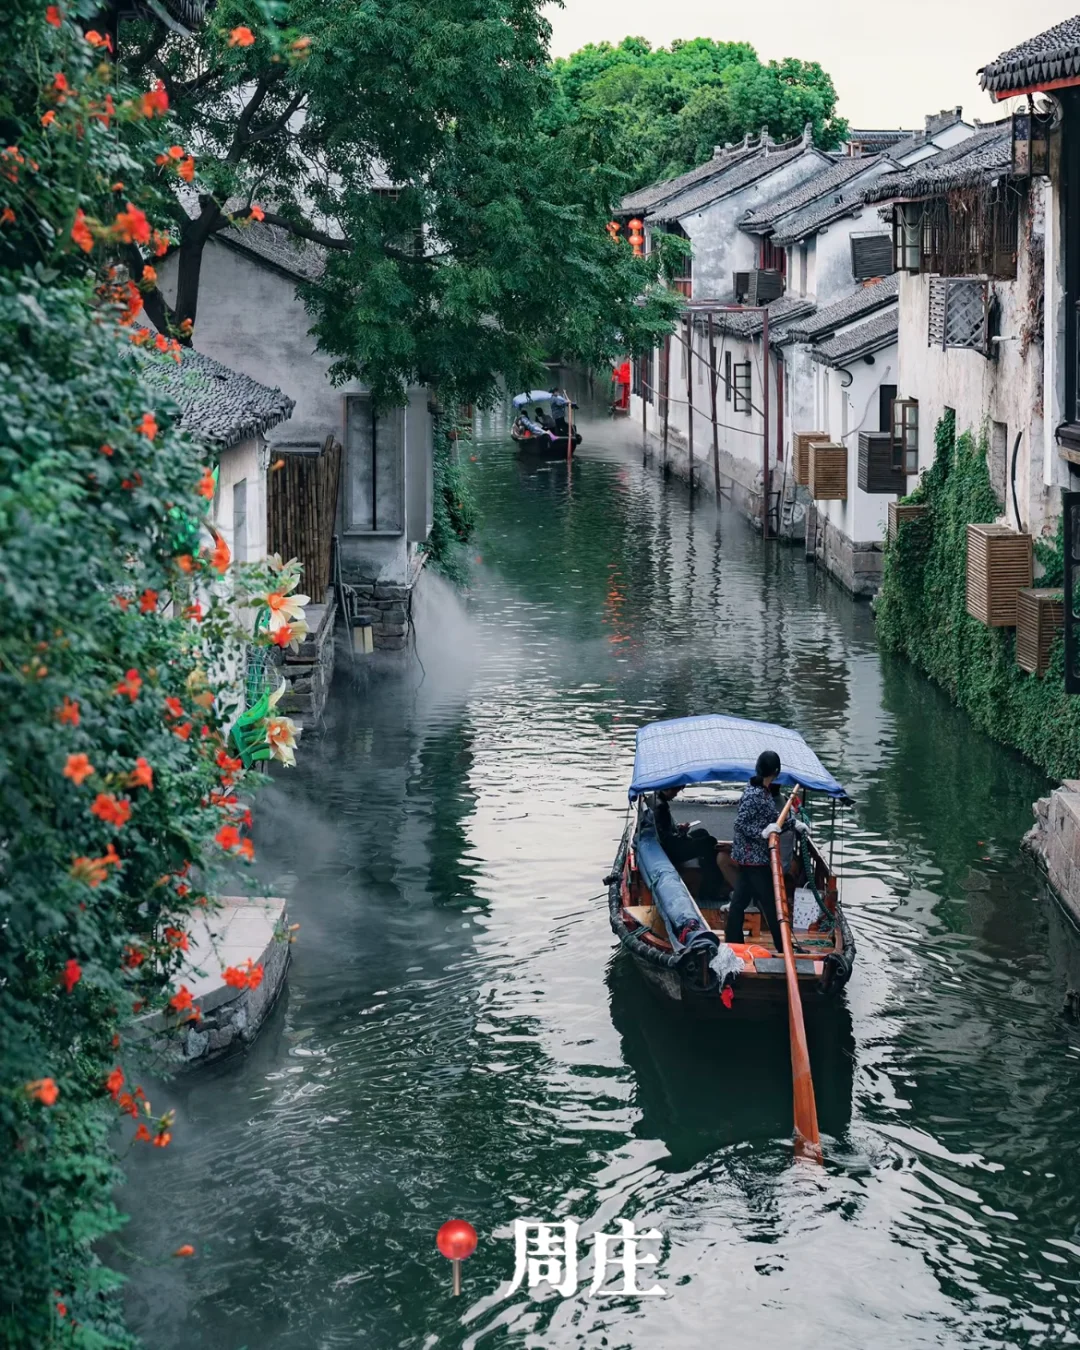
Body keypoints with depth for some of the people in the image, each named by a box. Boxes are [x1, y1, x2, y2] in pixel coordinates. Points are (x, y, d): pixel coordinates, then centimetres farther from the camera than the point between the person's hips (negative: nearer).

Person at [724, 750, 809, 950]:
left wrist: (794, 824, 10)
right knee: (770, 903, -2)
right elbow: (740, 823, -21)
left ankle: (732, 941, 20)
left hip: (748, 856, 10)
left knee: (740, 898, 13)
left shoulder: (767, 791, 7)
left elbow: (773, 815, 18)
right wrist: (762, 832, -28)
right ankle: (783, 948, 4)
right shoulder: (754, 795, -21)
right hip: (755, 857, -10)